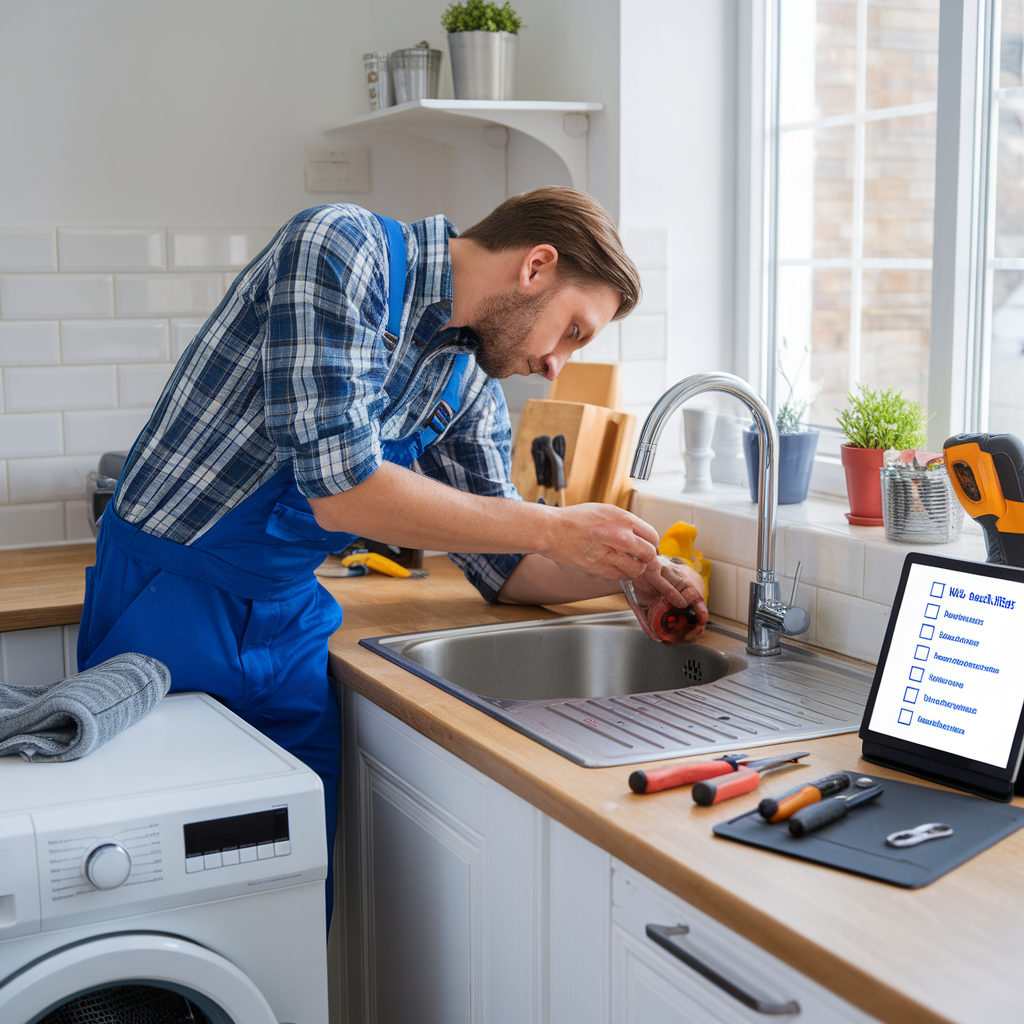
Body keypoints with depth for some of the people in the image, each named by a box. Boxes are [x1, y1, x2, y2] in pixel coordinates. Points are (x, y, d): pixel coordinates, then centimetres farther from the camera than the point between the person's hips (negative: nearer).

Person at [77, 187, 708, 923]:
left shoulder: (471, 389, 5)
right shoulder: (340, 248, -18)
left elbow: (505, 570, 13)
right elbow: (340, 490, -27)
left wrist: (631, 574, -3)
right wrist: (553, 530, -20)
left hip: (290, 622, 7)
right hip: (174, 606, -6)